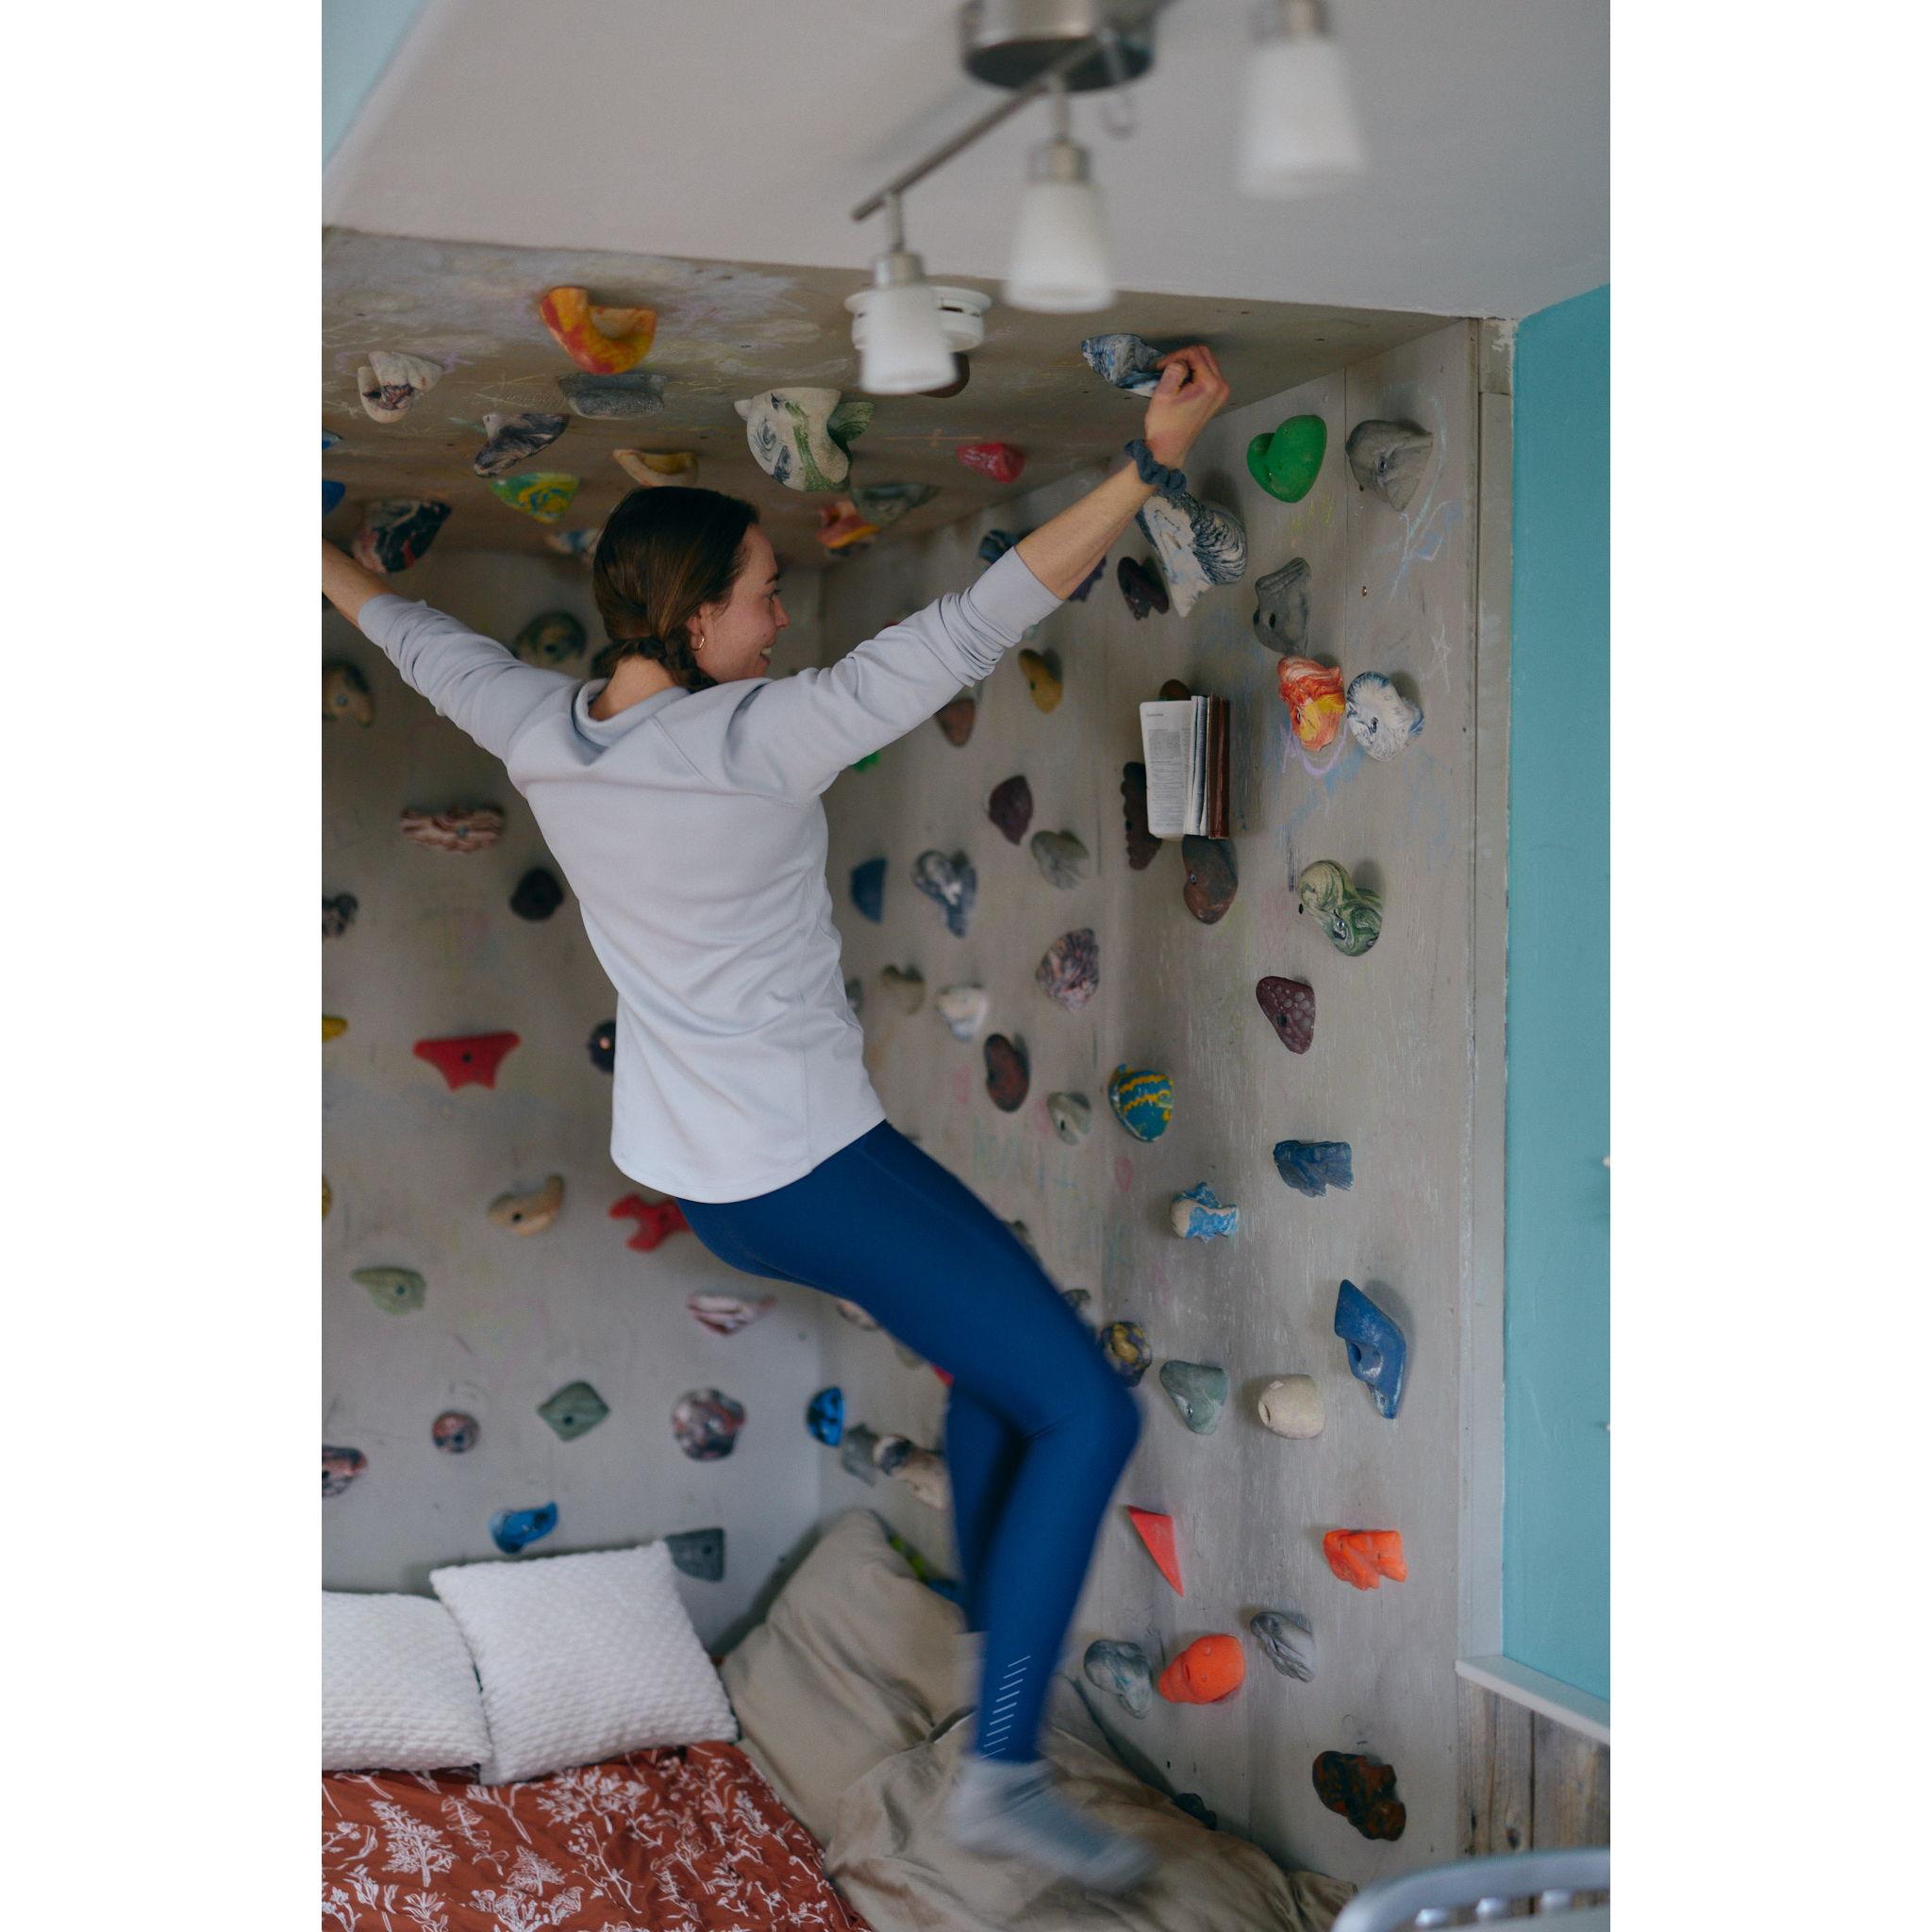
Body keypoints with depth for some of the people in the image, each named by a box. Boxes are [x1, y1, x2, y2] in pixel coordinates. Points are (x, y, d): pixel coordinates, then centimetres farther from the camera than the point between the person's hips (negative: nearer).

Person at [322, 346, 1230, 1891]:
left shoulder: (540, 732, -2)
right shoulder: (757, 744, -22)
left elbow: (421, 639, 18)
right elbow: (968, 634, -25)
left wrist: (328, 564, 38)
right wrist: (1152, 460, -23)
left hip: (692, 1168, 9)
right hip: (810, 1174, -9)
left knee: (998, 1340, 27)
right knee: (1087, 1413, -3)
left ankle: (995, 1624, 40)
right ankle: (1002, 1765, -3)